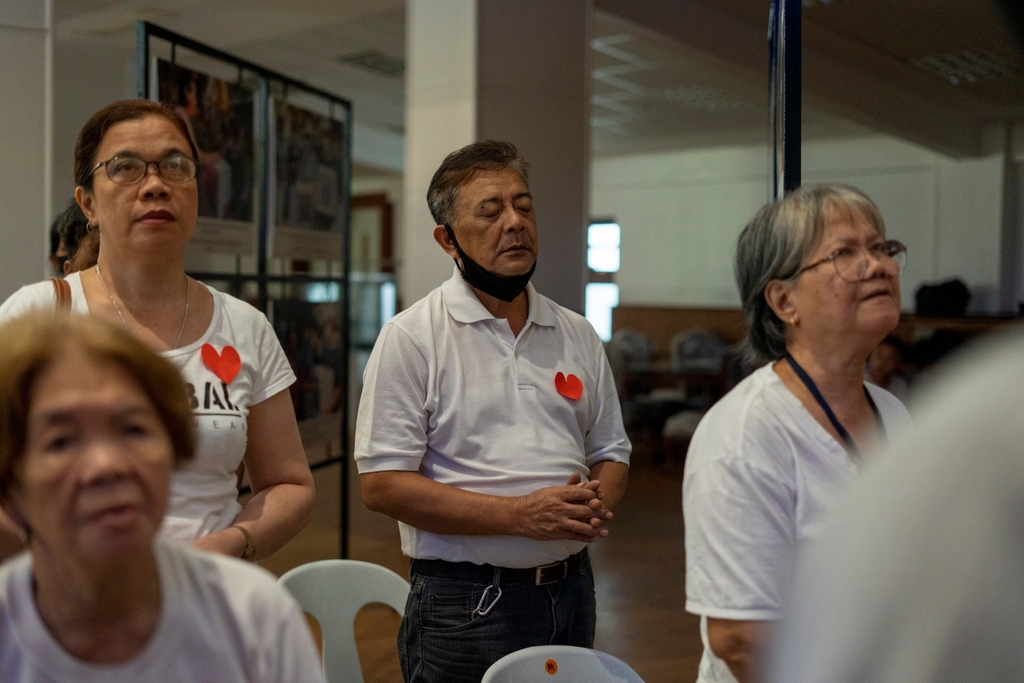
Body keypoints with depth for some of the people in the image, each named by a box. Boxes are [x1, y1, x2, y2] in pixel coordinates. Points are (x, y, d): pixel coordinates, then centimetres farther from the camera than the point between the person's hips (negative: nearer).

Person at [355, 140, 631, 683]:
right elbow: (382, 484, -14)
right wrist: (521, 515, -19)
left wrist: (597, 502, -8)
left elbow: (611, 452, 16)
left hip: (571, 592, 5)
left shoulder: (577, 336, 10)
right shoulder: (411, 337, -7)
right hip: (465, 605, -5)